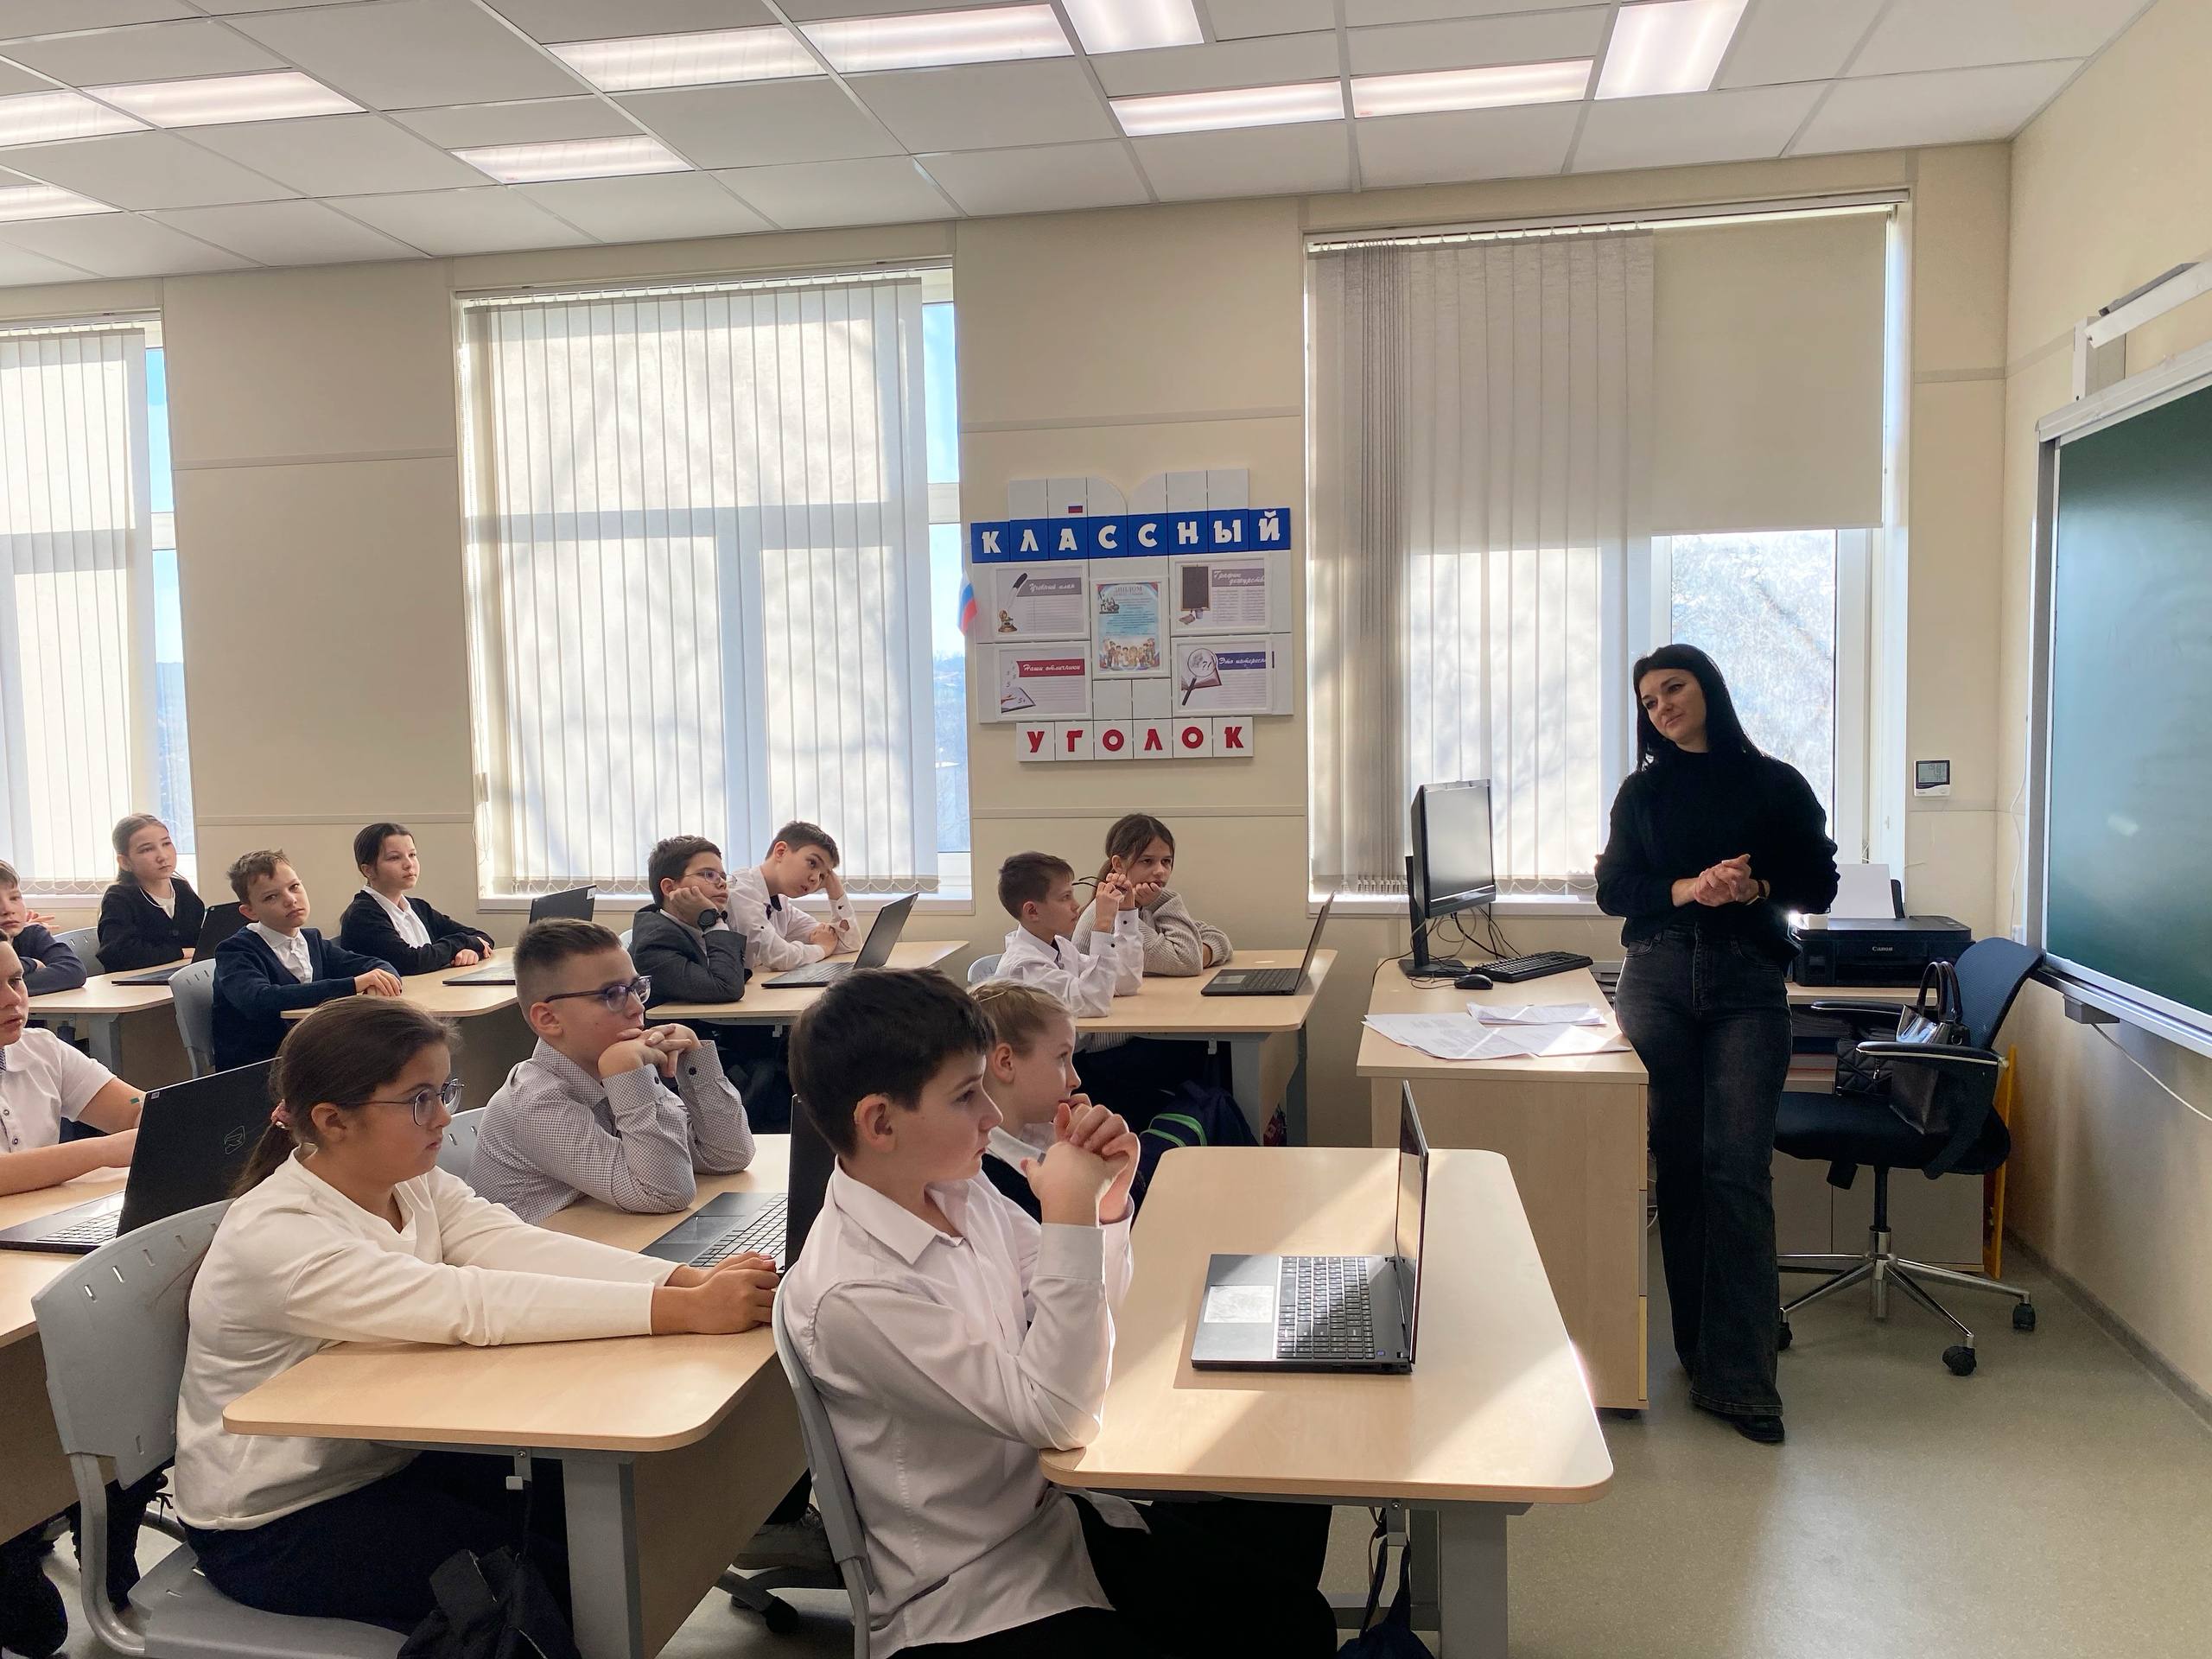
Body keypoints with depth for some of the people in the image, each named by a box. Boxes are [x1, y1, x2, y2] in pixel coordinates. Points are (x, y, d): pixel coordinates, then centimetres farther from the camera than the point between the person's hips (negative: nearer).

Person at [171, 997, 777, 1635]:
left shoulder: (413, 1182, -3)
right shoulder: (274, 1238, -29)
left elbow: (514, 1246, -19)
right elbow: (468, 1305, -39)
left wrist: (690, 1280, -36)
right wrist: (687, 1311, -45)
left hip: (386, 1459, 7)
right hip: (274, 1524, -7)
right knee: (550, 1580, -16)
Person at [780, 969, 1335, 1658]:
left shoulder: (955, 1191, -4)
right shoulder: (853, 1292, -27)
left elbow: (1082, 1312, 8)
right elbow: (1059, 1414, -27)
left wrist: (1105, 1200, -10)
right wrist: (1069, 1215, -30)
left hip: (1058, 1509, 7)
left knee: (1292, 1514, 3)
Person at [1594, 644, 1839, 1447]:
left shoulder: (1774, 784, 8)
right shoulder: (1642, 791, 14)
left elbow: (1819, 883, 6)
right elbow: (1614, 889, 6)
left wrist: (1754, 887, -13)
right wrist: (1688, 889, -12)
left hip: (1748, 984, -2)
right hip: (1658, 980, 2)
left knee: (1738, 1171, -11)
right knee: (1679, 1164, 1)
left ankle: (1739, 1379, -9)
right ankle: (1701, 1352, 13)